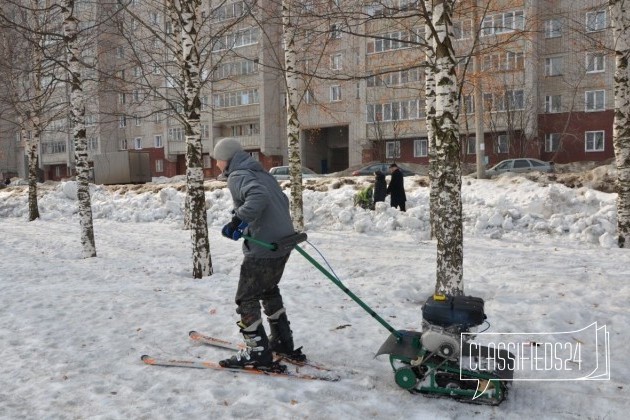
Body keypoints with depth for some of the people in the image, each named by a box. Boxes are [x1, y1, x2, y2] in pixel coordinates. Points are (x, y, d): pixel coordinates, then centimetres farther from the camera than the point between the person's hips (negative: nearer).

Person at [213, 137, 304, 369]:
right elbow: (283, 200, 19)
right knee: (269, 290, 26)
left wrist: (239, 219, -27)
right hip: (284, 242, 9)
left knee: (246, 298, 4)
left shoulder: (238, 176, -9)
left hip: (263, 247, -9)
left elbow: (258, 196, -29)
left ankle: (258, 352, 9)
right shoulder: (262, 173, 17)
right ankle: (283, 341, 34)